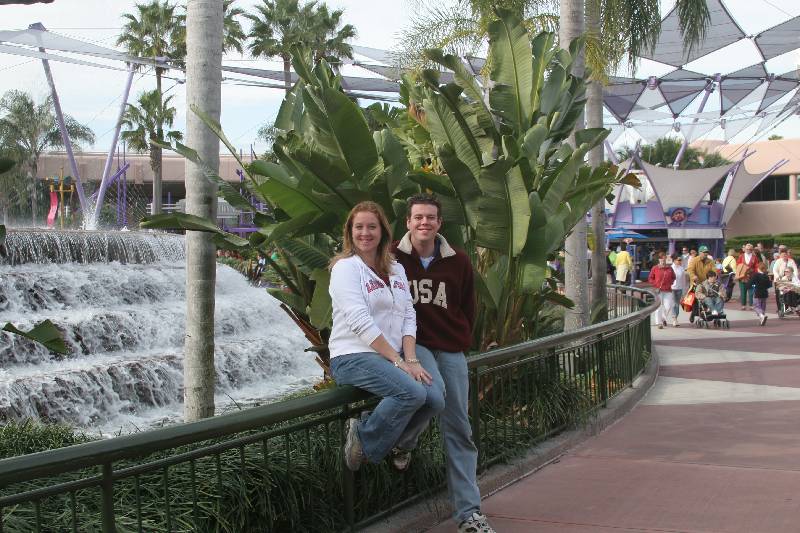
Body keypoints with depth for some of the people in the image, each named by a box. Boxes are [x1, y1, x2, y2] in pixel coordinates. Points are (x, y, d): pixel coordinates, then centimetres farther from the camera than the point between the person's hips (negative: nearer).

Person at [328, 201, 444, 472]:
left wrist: (411, 359, -9)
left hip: (394, 354, 6)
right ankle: (363, 441, -7)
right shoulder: (345, 267, -5)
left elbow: (408, 317, 8)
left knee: (435, 397, -18)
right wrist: (399, 361, -19)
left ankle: (397, 442, 10)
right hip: (354, 356, -6)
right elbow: (360, 321, -16)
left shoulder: (396, 269, 16)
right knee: (412, 392, -30)